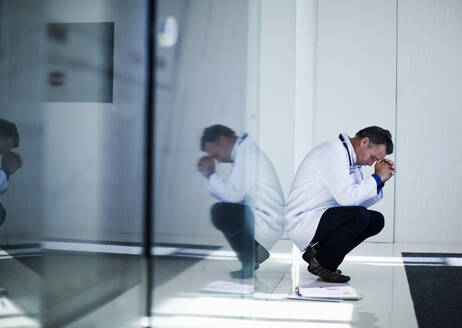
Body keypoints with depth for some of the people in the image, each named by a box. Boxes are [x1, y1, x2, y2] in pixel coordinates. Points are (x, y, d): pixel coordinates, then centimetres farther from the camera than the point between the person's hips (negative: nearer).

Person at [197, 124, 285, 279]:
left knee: (219, 212, -21)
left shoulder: (246, 150, -14)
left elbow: (234, 194, -23)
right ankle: (255, 251, 13)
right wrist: (210, 174, 5)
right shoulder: (244, 150, 16)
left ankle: (250, 261, -9)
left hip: (266, 222, -11)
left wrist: (211, 174, -9)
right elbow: (231, 194, 15)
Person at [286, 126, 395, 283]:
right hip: (302, 221, -10)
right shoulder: (332, 153, -19)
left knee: (376, 220, 4)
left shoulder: (351, 158, 12)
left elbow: (360, 201, 13)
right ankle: (321, 263, -8)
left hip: (321, 216, 10)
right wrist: (377, 177, -17)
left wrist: (380, 180, -1)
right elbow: (347, 197, -29)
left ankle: (316, 252, 8)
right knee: (359, 215, -28)